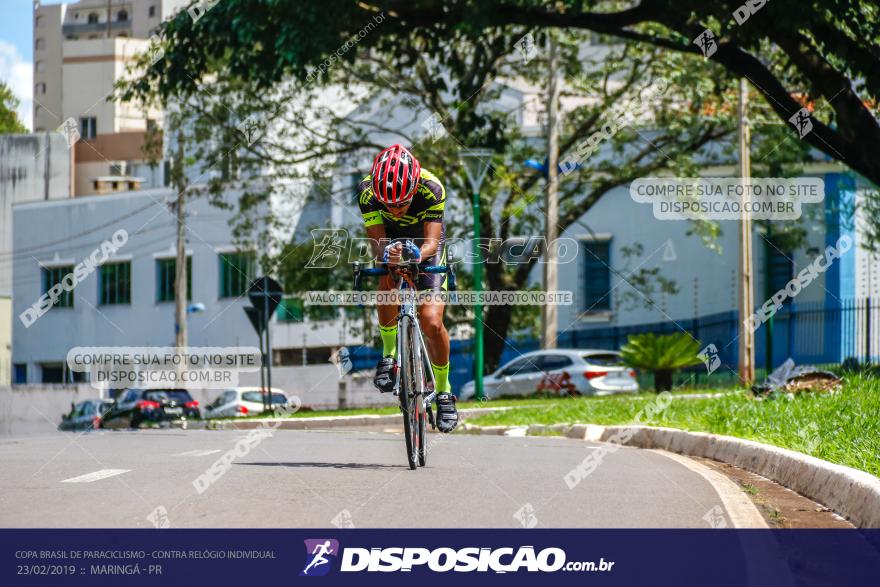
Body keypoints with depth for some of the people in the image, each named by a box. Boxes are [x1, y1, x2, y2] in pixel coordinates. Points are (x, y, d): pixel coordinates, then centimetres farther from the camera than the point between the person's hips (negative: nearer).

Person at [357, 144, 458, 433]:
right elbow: (377, 240, -31)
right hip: (391, 239, 1)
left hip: (426, 244, -1)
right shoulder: (367, 190, -32)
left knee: (431, 322, -15)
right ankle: (390, 352, -1)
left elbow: (432, 241, -37)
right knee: (387, 290, -29)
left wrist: (418, 255, -59)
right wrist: (386, 253, -54)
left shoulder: (432, 189, -35)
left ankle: (444, 390, 7)